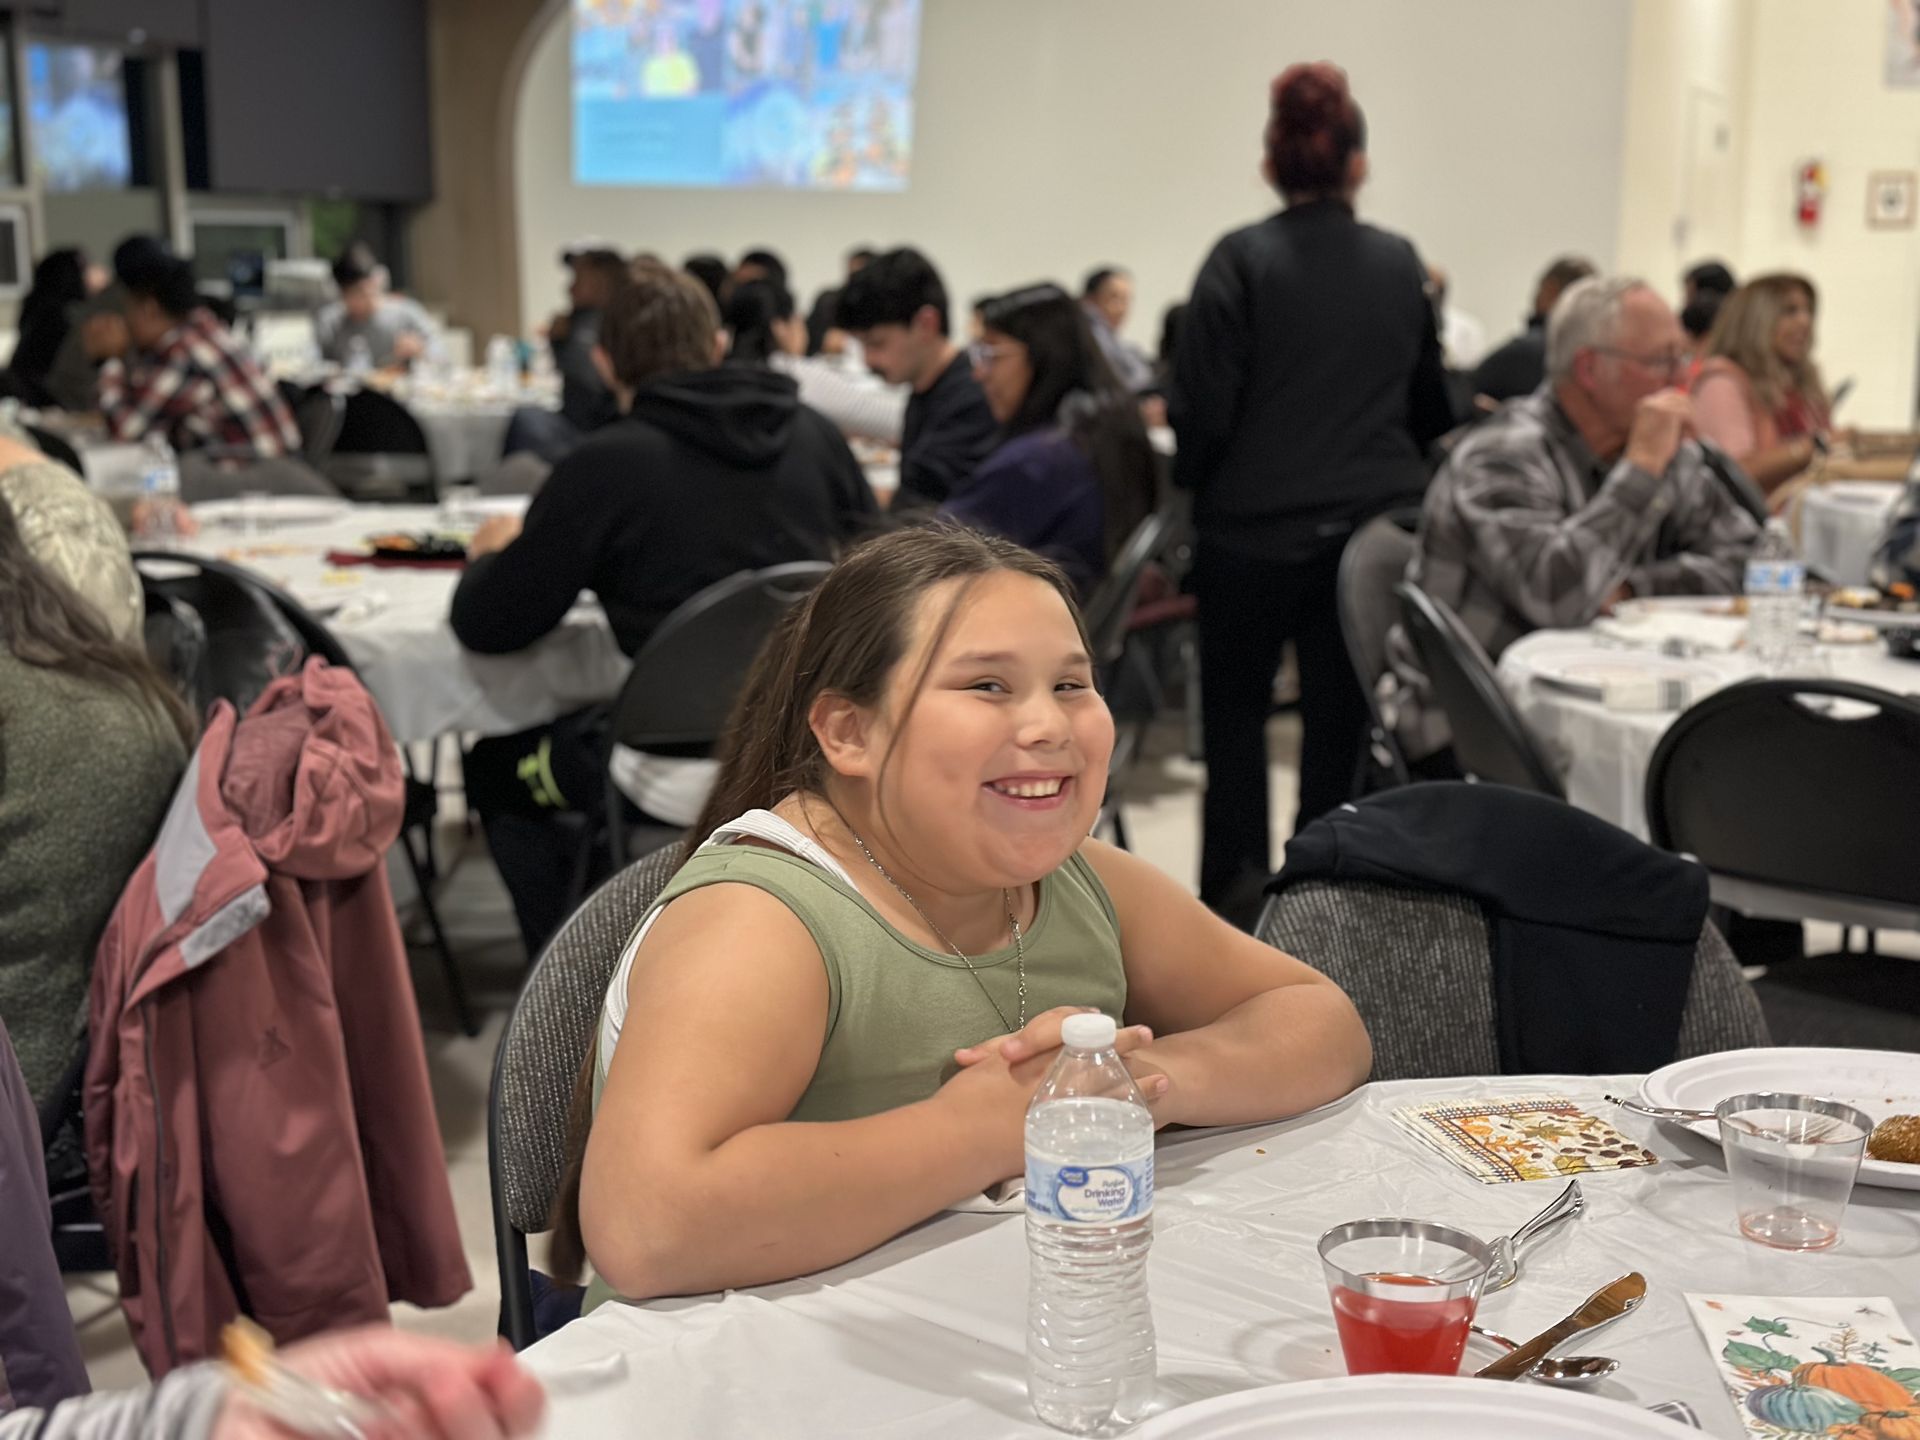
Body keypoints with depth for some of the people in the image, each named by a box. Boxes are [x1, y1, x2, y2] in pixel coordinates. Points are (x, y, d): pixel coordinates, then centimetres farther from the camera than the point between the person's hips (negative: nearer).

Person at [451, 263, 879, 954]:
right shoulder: (812, 434, 1)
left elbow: (486, 625, -5)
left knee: (495, 767, 23)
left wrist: (491, 554, 17)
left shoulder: (606, 464, -12)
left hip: (695, 778, -5)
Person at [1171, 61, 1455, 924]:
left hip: (1257, 522, -3)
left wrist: (1193, 485, 8)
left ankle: (1236, 877, 8)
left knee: (1235, 699, 15)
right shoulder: (1400, 264, 6)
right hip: (1376, 521, 3)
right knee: (1342, 708, 9)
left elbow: (1202, 406, -9)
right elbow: (1430, 403, 15)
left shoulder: (1240, 262, -8)